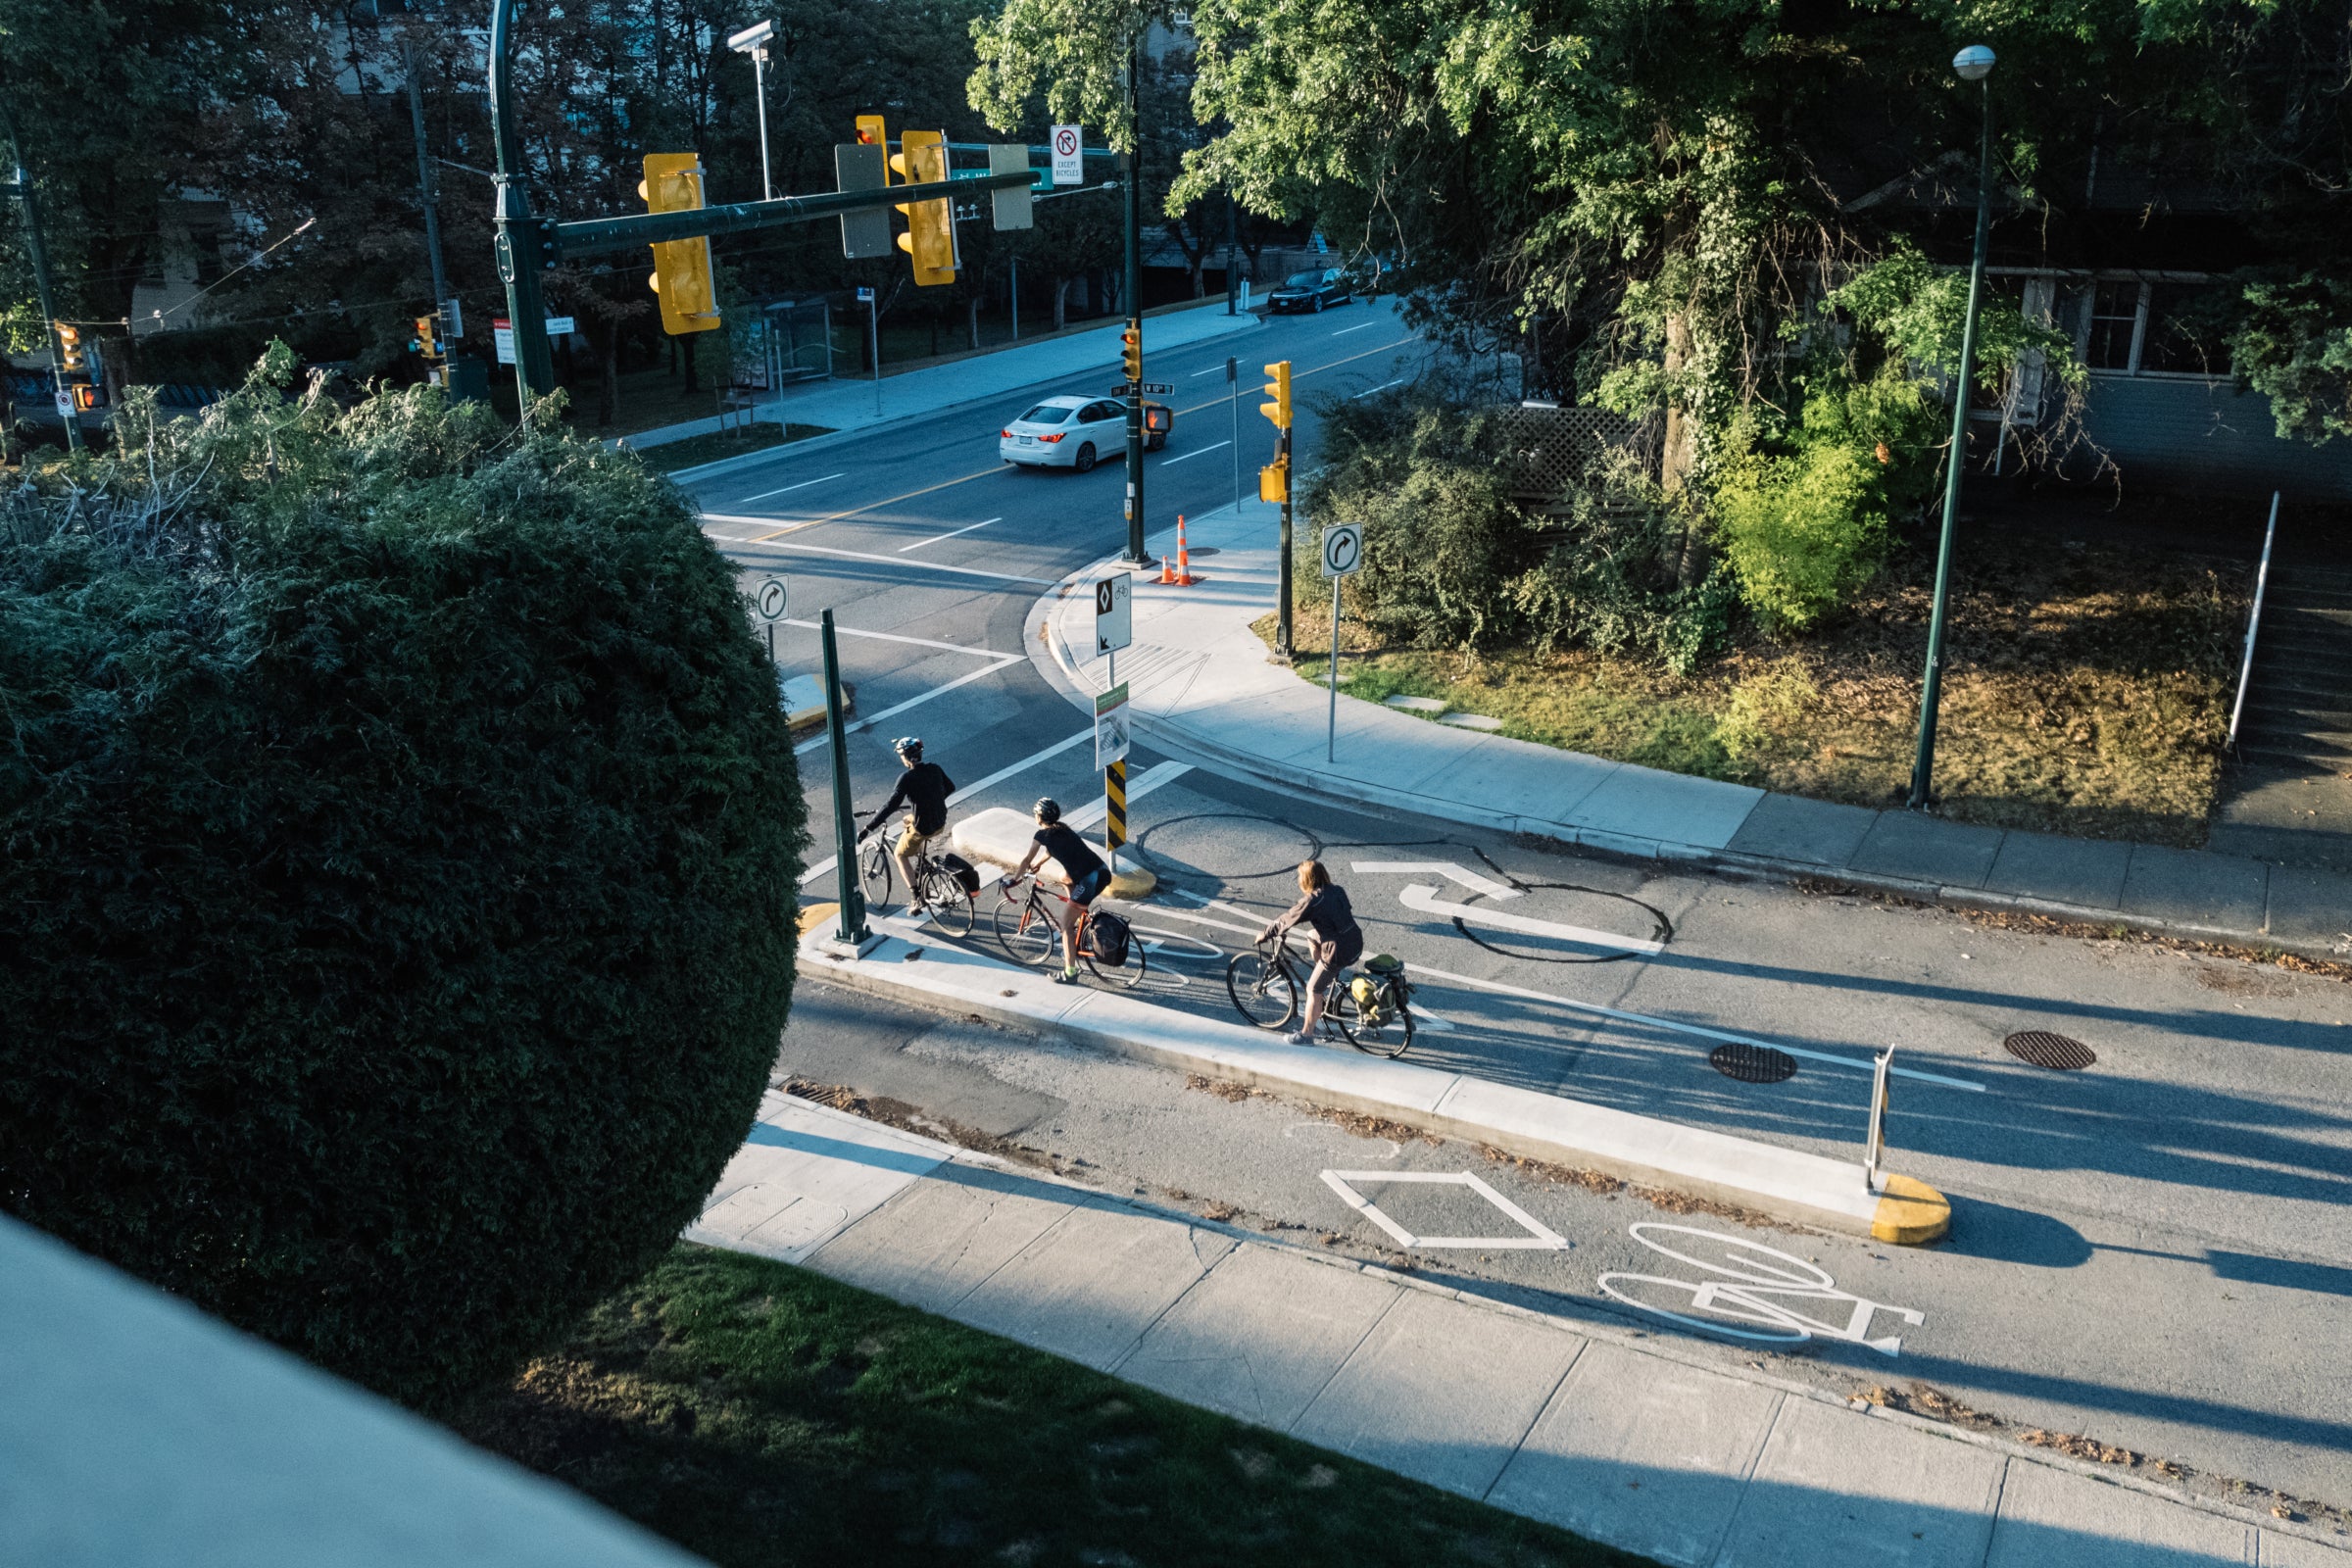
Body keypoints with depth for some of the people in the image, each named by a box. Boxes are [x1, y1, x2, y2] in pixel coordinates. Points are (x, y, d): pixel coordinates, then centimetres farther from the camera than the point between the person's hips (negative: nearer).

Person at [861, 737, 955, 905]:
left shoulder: (907, 778, -21)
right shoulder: (935, 769, -3)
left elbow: (890, 805, -24)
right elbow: (950, 787, 14)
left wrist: (869, 828, -19)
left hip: (922, 827, -6)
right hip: (940, 823, 6)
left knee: (901, 855, 18)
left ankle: (916, 896, 10)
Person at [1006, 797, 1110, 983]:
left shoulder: (1043, 834, 1)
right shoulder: (1062, 829, 22)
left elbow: (1027, 860, 8)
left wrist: (1014, 880, 20)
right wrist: (1033, 866, 49)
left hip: (1090, 881, -8)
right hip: (1104, 871, 8)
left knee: (1065, 926, 3)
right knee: (1065, 876, 35)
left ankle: (1070, 972, 5)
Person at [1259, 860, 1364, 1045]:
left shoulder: (1311, 901, -16)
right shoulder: (1337, 890, 7)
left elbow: (1286, 920, -7)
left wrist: (1265, 934, 7)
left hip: (1339, 952, -8)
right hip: (1357, 943, 8)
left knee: (1313, 990, 7)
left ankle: (1306, 1035, 18)